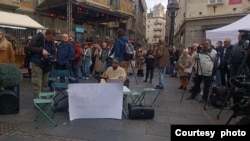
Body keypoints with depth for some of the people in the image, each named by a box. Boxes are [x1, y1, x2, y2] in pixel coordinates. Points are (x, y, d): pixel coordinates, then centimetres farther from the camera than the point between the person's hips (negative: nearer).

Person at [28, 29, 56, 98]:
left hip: (47, 65, 5)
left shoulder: (51, 42, 6)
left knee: (45, 85, 12)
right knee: (37, 86, -6)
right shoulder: (37, 38, -9)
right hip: (37, 64, -5)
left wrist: (51, 57, -14)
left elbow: (54, 53, 7)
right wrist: (41, 50, -24)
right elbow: (30, 47, -14)